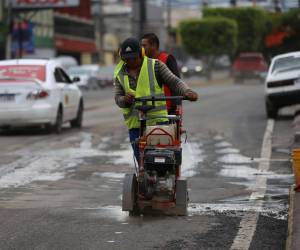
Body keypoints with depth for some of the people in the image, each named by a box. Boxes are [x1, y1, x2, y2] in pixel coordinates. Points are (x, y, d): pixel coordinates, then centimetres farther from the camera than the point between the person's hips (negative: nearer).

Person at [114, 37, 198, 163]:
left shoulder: (155, 66, 3)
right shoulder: (119, 74, 10)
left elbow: (174, 82, -3)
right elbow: (118, 98, 5)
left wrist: (187, 92, -22)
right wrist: (125, 100, -19)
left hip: (158, 120, -2)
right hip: (135, 124, 3)